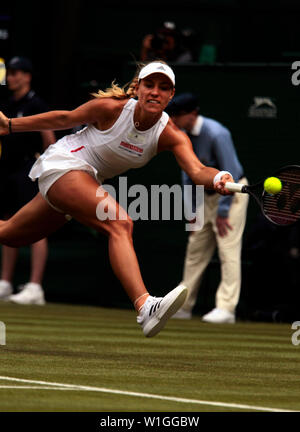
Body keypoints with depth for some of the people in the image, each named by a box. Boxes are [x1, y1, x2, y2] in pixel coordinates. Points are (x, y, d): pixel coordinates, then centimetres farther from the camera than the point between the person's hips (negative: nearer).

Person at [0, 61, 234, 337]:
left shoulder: (171, 136, -13)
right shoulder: (111, 108, -20)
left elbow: (197, 170, -28)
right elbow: (64, 119, -4)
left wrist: (218, 179, -51)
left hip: (88, 182, 6)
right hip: (62, 165, -6)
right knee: (120, 223, -30)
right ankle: (145, 308, -47)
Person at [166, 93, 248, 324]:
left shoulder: (216, 134, -25)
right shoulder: (184, 136, 0)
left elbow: (231, 174, -24)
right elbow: (188, 173, 12)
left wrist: (223, 212, -23)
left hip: (232, 194, -8)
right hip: (208, 194, 8)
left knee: (228, 250, -13)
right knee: (195, 250, 10)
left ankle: (226, 308, -16)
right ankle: (183, 306, 16)